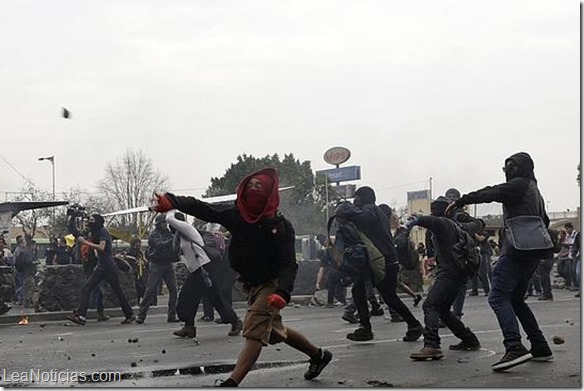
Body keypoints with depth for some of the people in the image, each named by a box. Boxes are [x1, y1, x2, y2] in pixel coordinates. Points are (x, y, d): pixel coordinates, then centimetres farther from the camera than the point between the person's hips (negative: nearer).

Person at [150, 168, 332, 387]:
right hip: (252, 285, 7)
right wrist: (172, 202, -30)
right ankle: (318, 355, 38)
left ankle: (232, 383, -25)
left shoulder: (281, 226, -19)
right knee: (274, 331, 19)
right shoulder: (236, 215, -6)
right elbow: (203, 210, -15)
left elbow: (289, 264, -22)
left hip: (271, 284, -7)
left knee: (254, 332, -18)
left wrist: (282, 293, -39)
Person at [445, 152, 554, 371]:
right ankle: (540, 347, 17)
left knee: (498, 297, -16)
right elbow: (544, 221, 34)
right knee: (516, 300, 19)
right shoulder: (535, 191, 25)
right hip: (533, 254, 10)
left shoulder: (519, 185, -4)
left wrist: (460, 202, -6)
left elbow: (489, 194, -12)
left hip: (516, 252, -10)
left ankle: (514, 347, -31)